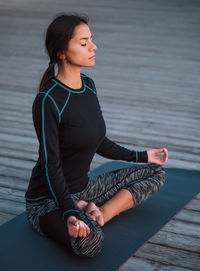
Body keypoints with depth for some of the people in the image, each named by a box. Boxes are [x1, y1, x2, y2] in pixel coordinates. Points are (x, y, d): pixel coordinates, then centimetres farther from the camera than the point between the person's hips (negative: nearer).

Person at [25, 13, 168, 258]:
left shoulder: (88, 85, 2)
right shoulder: (48, 101, -23)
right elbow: (51, 166, -23)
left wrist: (141, 156, 21)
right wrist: (70, 214, -36)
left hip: (82, 188, 9)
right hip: (48, 199, -9)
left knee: (155, 172, 6)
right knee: (89, 242, -39)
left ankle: (96, 214, -8)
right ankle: (83, 221, -5)